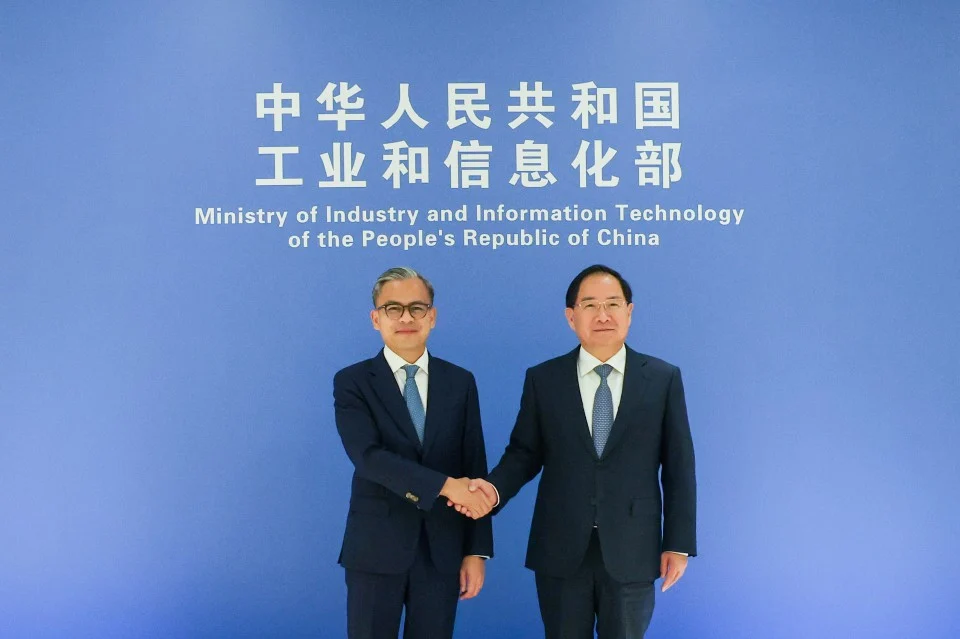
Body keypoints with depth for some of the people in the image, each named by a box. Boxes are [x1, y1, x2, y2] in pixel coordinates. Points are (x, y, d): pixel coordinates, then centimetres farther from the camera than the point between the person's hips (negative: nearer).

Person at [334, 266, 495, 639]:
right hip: (375, 548, -2)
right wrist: (445, 485, -25)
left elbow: (475, 469, 4)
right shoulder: (352, 382, -3)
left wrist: (477, 550, 0)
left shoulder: (460, 382, 5)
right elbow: (368, 456, -18)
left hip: (443, 549, 2)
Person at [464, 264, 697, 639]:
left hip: (631, 550, 0)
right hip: (561, 550, 1)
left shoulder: (663, 379, -1)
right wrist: (495, 488, -16)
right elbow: (525, 452, 4)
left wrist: (678, 543, -2)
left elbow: (678, 466, 0)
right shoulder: (542, 379, 1)